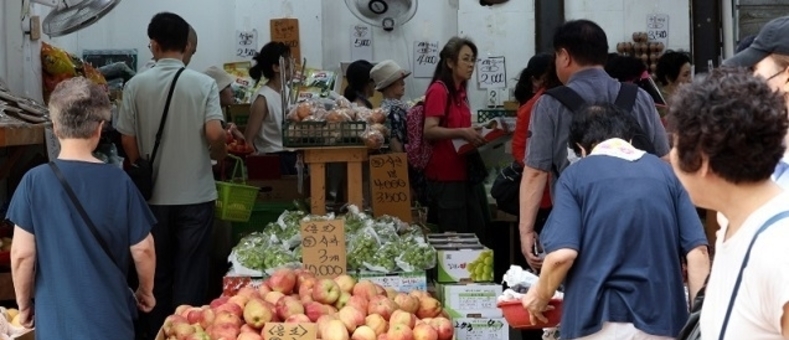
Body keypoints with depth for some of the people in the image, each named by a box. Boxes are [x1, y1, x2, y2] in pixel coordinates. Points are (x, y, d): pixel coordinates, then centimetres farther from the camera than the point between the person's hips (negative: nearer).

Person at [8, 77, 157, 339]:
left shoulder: (34, 181, -11)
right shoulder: (118, 181, -9)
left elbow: (22, 253, -9)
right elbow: (142, 250, -3)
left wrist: (24, 303, 6)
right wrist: (146, 291, 15)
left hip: (56, 318, 0)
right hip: (109, 316, 0)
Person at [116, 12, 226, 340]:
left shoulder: (136, 85, -4)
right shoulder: (203, 83, -8)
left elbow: (128, 142, -1)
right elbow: (214, 134, -17)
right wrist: (219, 155, 5)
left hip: (153, 194, 2)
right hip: (195, 193, -1)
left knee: (155, 270, 13)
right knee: (190, 272, 6)